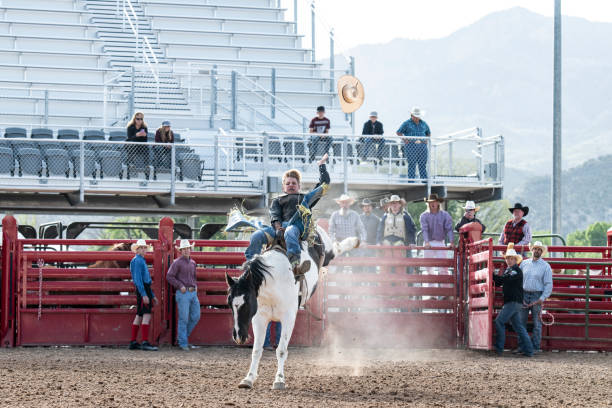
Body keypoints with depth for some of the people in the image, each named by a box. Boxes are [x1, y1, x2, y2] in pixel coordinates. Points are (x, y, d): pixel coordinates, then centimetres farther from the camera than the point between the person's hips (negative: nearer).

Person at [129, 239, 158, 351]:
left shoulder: (142, 261, 23)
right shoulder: (137, 261, -10)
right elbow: (138, 279, -19)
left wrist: (152, 296, 24)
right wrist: (144, 295, -25)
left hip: (146, 290, 10)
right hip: (142, 291, -10)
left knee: (139, 316, 9)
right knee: (147, 316, -15)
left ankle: (133, 342, 9)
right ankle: (145, 343, -21)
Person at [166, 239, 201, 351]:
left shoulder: (192, 262, 16)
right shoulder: (177, 262, -5)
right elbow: (169, 276, -9)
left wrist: (195, 286, 12)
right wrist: (180, 286, -15)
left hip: (193, 293, 7)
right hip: (182, 293, -7)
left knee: (195, 317, 6)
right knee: (184, 318, -6)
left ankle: (181, 337, 20)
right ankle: (183, 343, -1)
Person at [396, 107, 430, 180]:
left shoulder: (423, 124, 14)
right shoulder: (407, 124, 3)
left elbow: (429, 133, 28)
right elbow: (398, 132, 5)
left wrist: (426, 140, 9)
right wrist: (405, 140, -6)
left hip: (422, 146, 4)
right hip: (411, 146, -4)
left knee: (423, 164, 1)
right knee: (412, 164, -7)